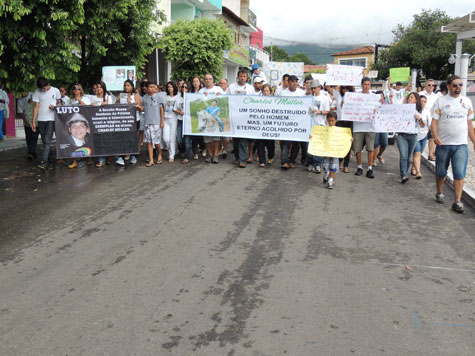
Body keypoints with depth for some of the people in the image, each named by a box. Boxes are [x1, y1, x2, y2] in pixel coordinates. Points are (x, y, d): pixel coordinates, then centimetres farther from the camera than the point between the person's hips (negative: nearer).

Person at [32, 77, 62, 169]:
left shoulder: (55, 91, 1)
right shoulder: (37, 92, 5)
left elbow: (59, 103, 11)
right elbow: (36, 107, 5)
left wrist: (54, 106, -13)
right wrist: (33, 122, 0)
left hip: (51, 119, -3)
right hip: (41, 120, 3)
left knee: (47, 141, -14)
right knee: (45, 141, 8)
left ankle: (44, 162, -17)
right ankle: (51, 160, 18)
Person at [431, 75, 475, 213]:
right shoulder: (440, 101, 1)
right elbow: (434, 121, -4)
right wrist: (435, 135, -21)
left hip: (461, 144, 1)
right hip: (443, 144, -1)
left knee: (459, 173, -8)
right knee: (441, 172, 12)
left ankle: (457, 201, -6)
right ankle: (440, 193, 34)